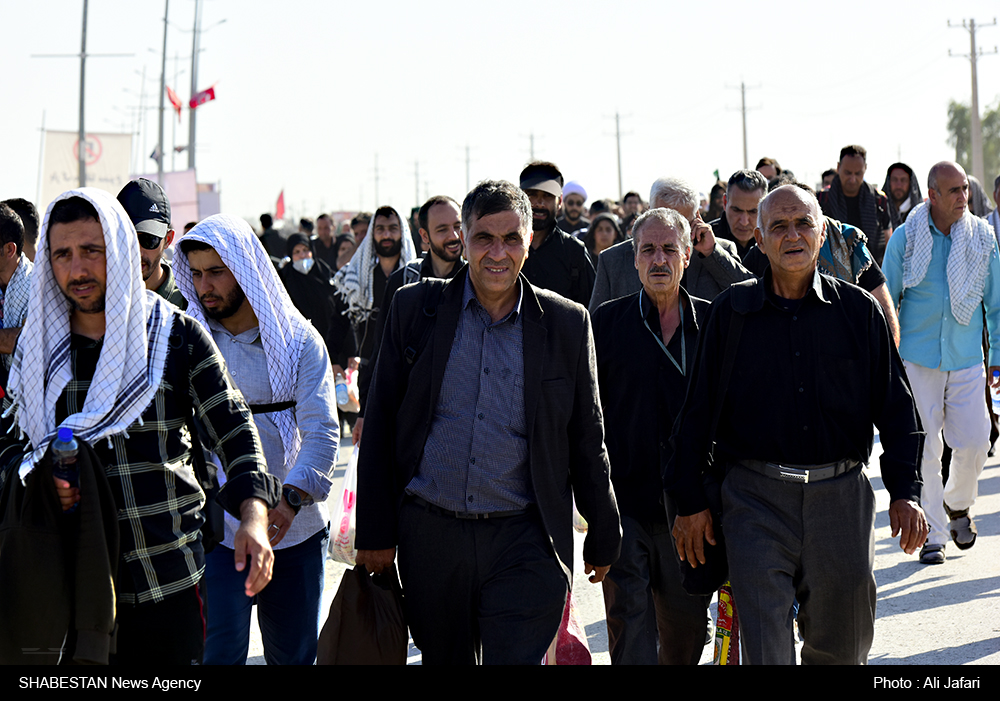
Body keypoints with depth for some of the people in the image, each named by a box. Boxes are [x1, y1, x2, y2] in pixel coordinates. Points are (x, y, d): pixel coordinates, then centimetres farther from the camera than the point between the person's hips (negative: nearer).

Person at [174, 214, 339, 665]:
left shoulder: (299, 340, 1)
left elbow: (323, 429, -8)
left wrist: (292, 496, -26)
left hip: (295, 527, 1)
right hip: (215, 530, -1)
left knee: (295, 653, 10)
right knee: (219, 653, -7)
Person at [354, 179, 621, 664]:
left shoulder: (567, 323, 2)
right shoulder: (415, 308, 3)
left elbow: (587, 441, 9)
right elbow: (380, 427, 5)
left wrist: (604, 537, 13)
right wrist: (374, 531, 2)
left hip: (524, 540, -1)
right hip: (430, 534, 1)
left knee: (516, 658, -9)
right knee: (444, 659, 12)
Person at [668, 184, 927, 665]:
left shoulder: (858, 309, 4)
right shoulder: (731, 311, 3)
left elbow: (895, 405, 7)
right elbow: (698, 410, 6)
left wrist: (904, 492, -1)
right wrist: (691, 500, 3)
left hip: (841, 497, 2)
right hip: (756, 499, -1)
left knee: (841, 644, 13)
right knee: (764, 648, -7)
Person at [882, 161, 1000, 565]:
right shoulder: (906, 239, -3)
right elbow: (886, 302, 4)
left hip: (966, 360, 2)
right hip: (918, 358, -2)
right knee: (924, 448, -2)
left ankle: (957, 504, 27)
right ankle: (933, 534, 10)